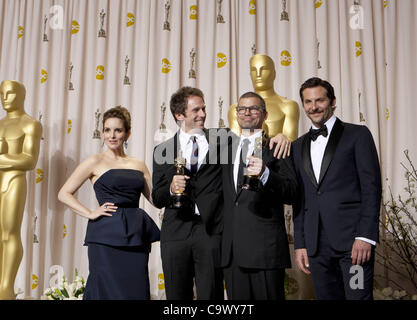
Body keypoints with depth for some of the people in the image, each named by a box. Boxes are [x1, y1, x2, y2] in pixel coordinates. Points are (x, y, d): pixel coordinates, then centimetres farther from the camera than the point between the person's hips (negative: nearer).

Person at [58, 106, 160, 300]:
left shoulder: (138, 164, 13)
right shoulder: (95, 162, 3)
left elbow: (155, 198, 12)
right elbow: (64, 194, 3)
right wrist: (90, 214, -6)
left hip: (135, 235, 4)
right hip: (106, 235, -3)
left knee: (137, 290, 4)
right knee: (110, 291, -1)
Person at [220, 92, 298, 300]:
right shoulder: (227, 150, 19)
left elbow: (291, 194, -9)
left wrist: (265, 174, -25)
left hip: (265, 247, -5)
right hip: (231, 250, 5)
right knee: (237, 297, 8)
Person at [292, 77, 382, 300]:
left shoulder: (357, 135, 3)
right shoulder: (298, 146, 17)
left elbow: (371, 187, -4)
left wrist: (365, 236, -12)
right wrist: (300, 244, 10)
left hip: (353, 239, -4)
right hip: (316, 245, 4)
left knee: (358, 296, -6)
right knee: (326, 295, 9)